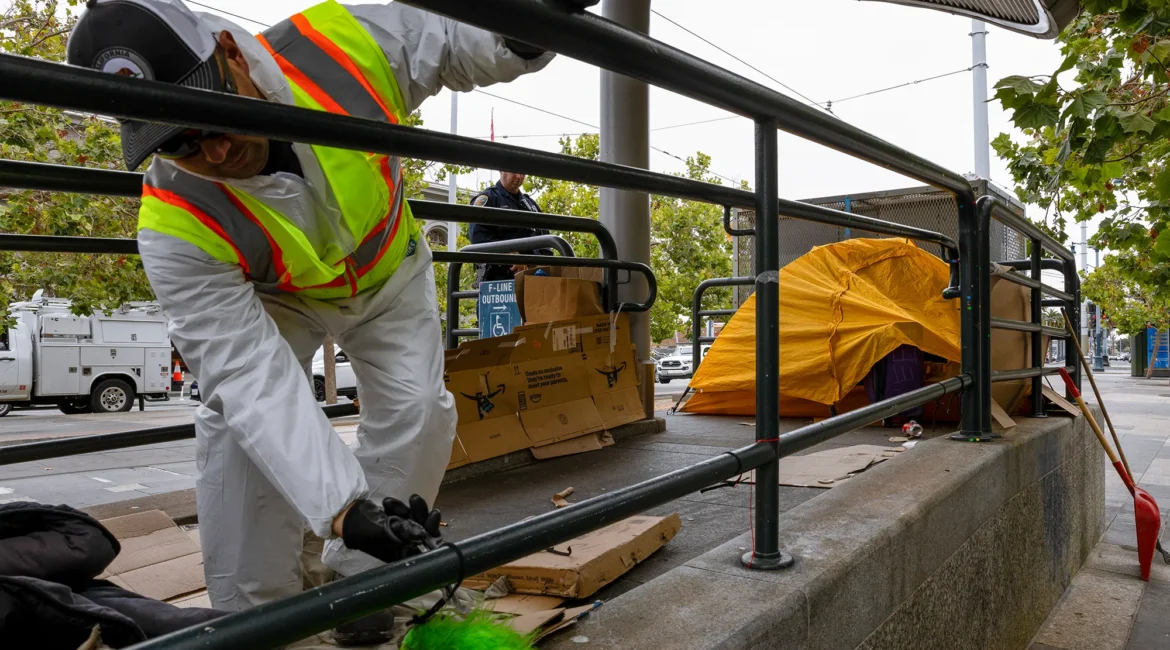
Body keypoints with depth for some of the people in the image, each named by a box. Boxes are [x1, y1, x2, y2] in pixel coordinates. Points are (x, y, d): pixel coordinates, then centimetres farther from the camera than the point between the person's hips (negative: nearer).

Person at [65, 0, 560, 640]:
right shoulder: (177, 229, -37)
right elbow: (255, 377, -40)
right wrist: (341, 504, -50)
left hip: (386, 268, 2)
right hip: (270, 296, -1)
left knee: (417, 410, -12)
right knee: (238, 419, -18)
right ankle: (251, 612, 5)